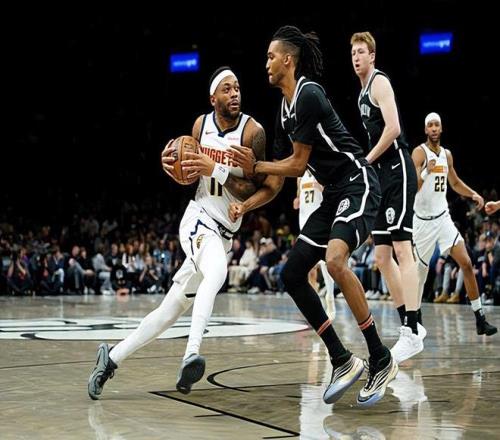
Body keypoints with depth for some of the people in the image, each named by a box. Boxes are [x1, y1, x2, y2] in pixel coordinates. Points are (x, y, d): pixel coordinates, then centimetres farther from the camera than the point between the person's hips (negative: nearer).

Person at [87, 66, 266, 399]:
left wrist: (216, 170, -26)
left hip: (224, 232, 1)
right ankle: (192, 355, -45)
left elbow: (253, 193, -15)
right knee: (216, 272, -36)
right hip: (199, 218, -1)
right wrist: (173, 164, -8)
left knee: (171, 311, 6)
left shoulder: (253, 131, -10)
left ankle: (111, 359, 20)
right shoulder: (201, 124, 0)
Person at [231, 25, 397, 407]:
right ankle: (343, 362, 9)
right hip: (333, 195, 10)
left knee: (335, 258, -33)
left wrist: (254, 166, -1)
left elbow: (297, 164, -12)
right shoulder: (285, 111, 14)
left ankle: (382, 360, -21)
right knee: (293, 275, 4)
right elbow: (275, 184, 17)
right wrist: (244, 206, 3)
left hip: (358, 186, -10)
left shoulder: (309, 95, -14)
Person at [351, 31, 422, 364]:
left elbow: (393, 128, -18)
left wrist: (366, 161, -13)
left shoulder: (379, 82, -6)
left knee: (402, 249, -14)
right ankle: (410, 324, 16)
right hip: (382, 177, 10)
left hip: (397, 171, -10)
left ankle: (412, 333, -16)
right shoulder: (364, 92, 22)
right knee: (382, 257, 9)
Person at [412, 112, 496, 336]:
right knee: (421, 270, 2)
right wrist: (426, 172, -37)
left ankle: (480, 318, -5)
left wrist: (473, 194, 7)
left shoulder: (447, 154, 9)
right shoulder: (419, 153, -10)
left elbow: (455, 183, 24)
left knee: (466, 263, -7)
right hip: (423, 220, -5)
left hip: (443, 218, 5)